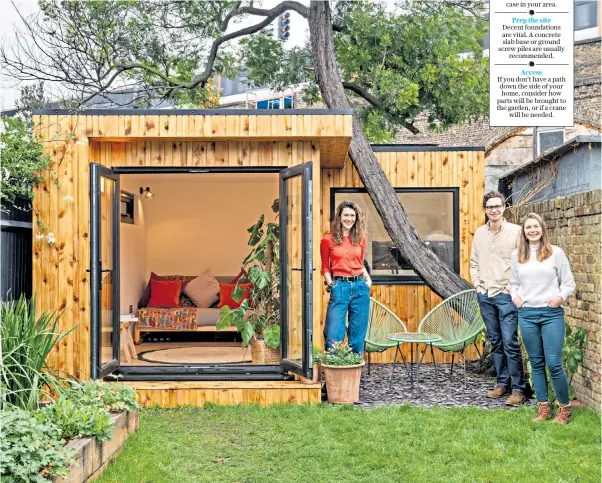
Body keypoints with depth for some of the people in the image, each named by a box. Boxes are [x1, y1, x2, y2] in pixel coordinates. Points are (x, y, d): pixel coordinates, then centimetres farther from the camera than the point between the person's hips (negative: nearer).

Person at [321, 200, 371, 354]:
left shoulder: (360, 238, 11)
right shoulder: (328, 239, 1)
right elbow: (325, 266, 7)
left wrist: (367, 277, 3)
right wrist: (330, 283, -7)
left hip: (360, 287, 3)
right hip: (339, 287, -3)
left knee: (357, 334, 9)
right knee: (334, 335, -6)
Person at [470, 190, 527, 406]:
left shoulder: (515, 231, -6)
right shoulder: (479, 232, 10)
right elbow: (474, 262, 18)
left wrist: (512, 287, -11)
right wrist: (477, 283, 5)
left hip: (506, 295, -5)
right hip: (485, 295, 5)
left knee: (510, 343, -7)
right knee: (495, 342, 12)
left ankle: (518, 389, 0)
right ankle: (502, 383, 22)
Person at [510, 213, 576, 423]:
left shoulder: (556, 253, 0)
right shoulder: (517, 255, 7)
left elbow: (569, 283, 4)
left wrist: (560, 297, -12)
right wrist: (515, 297, 1)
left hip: (552, 313, -3)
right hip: (526, 314, 3)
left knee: (554, 364, -6)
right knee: (536, 363, 8)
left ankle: (564, 408, 9)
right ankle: (543, 407, 17)